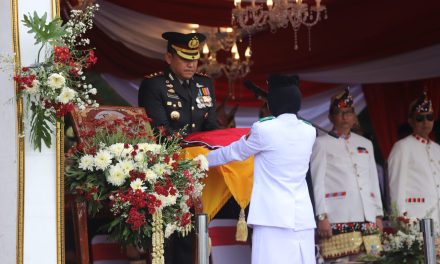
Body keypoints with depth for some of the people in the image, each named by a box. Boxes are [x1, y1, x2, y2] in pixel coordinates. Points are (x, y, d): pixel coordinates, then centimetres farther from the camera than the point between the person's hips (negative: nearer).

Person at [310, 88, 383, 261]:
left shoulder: (366, 144, 20)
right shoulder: (322, 143, 6)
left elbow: (374, 182, 18)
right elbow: (318, 183, 0)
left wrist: (378, 215, 10)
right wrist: (322, 217, -10)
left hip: (367, 218, 4)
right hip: (338, 219, -4)